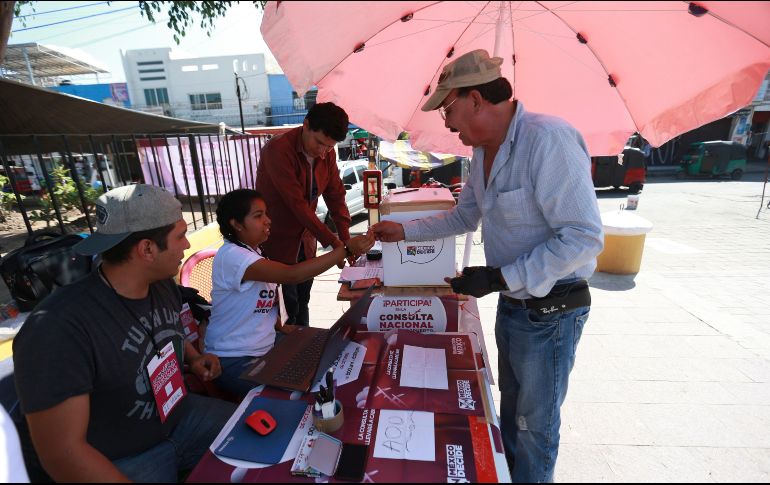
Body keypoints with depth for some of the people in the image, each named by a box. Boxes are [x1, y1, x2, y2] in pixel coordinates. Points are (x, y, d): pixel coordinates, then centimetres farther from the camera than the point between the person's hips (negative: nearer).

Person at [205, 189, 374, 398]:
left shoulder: (253, 252, 6)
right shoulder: (231, 256, -25)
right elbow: (291, 274, -37)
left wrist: (280, 327, -2)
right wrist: (347, 250, -40)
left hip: (264, 347, 8)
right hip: (234, 360, -8)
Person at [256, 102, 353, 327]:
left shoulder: (327, 153, -2)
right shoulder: (278, 149, -23)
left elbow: (335, 195, 0)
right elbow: (297, 203, -27)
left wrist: (346, 240, -11)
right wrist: (332, 242, -28)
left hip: (305, 239, 6)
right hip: (277, 240, -6)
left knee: (302, 301, 18)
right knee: (287, 306, 2)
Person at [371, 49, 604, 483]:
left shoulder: (547, 139, -24)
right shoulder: (485, 151, 5)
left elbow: (585, 237, -27)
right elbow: (465, 216, 17)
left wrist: (500, 278, -27)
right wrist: (404, 231, 13)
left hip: (550, 310, -8)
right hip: (512, 302, 8)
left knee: (535, 424, 14)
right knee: (511, 410, 27)